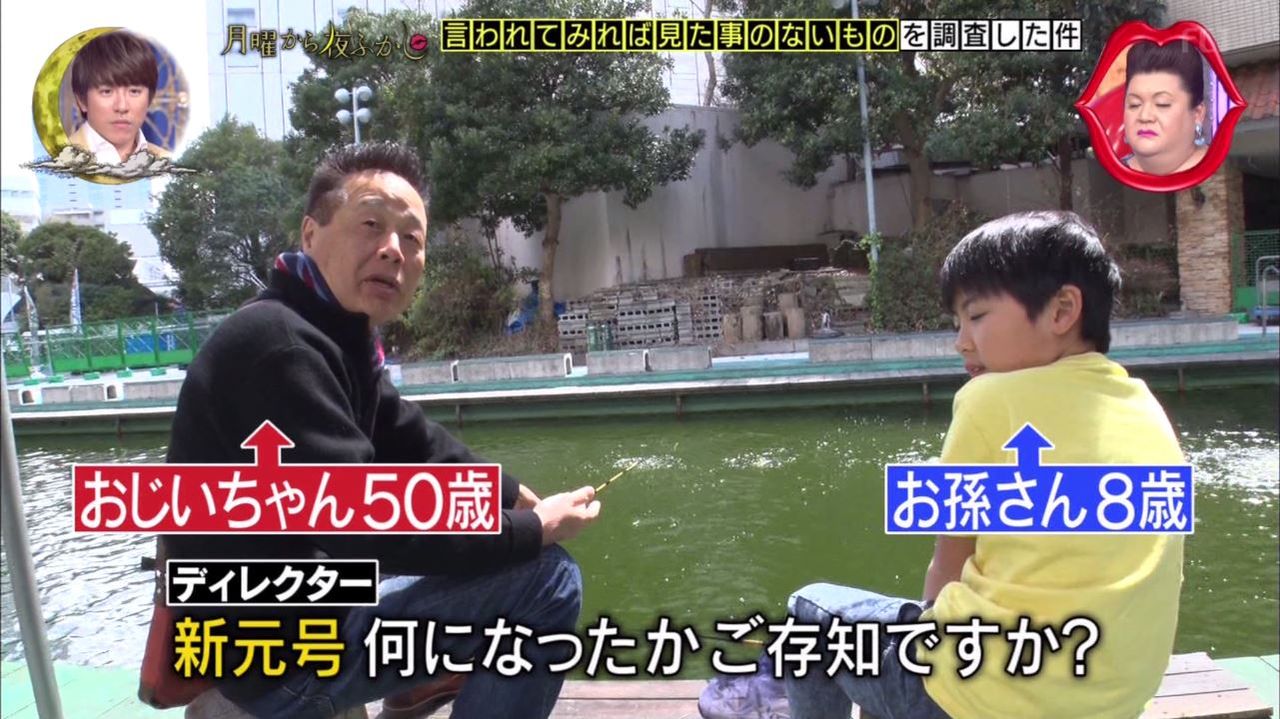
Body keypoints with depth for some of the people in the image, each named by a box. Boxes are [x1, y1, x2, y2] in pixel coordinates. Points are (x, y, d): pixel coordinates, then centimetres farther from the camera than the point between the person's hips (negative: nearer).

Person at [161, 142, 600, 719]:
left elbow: (417, 444, 10)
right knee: (547, 581, -18)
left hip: (303, 599, 10)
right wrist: (534, 531, -20)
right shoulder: (277, 343, -25)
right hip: (278, 655, -10)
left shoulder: (341, 335, 6)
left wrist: (518, 501, -3)